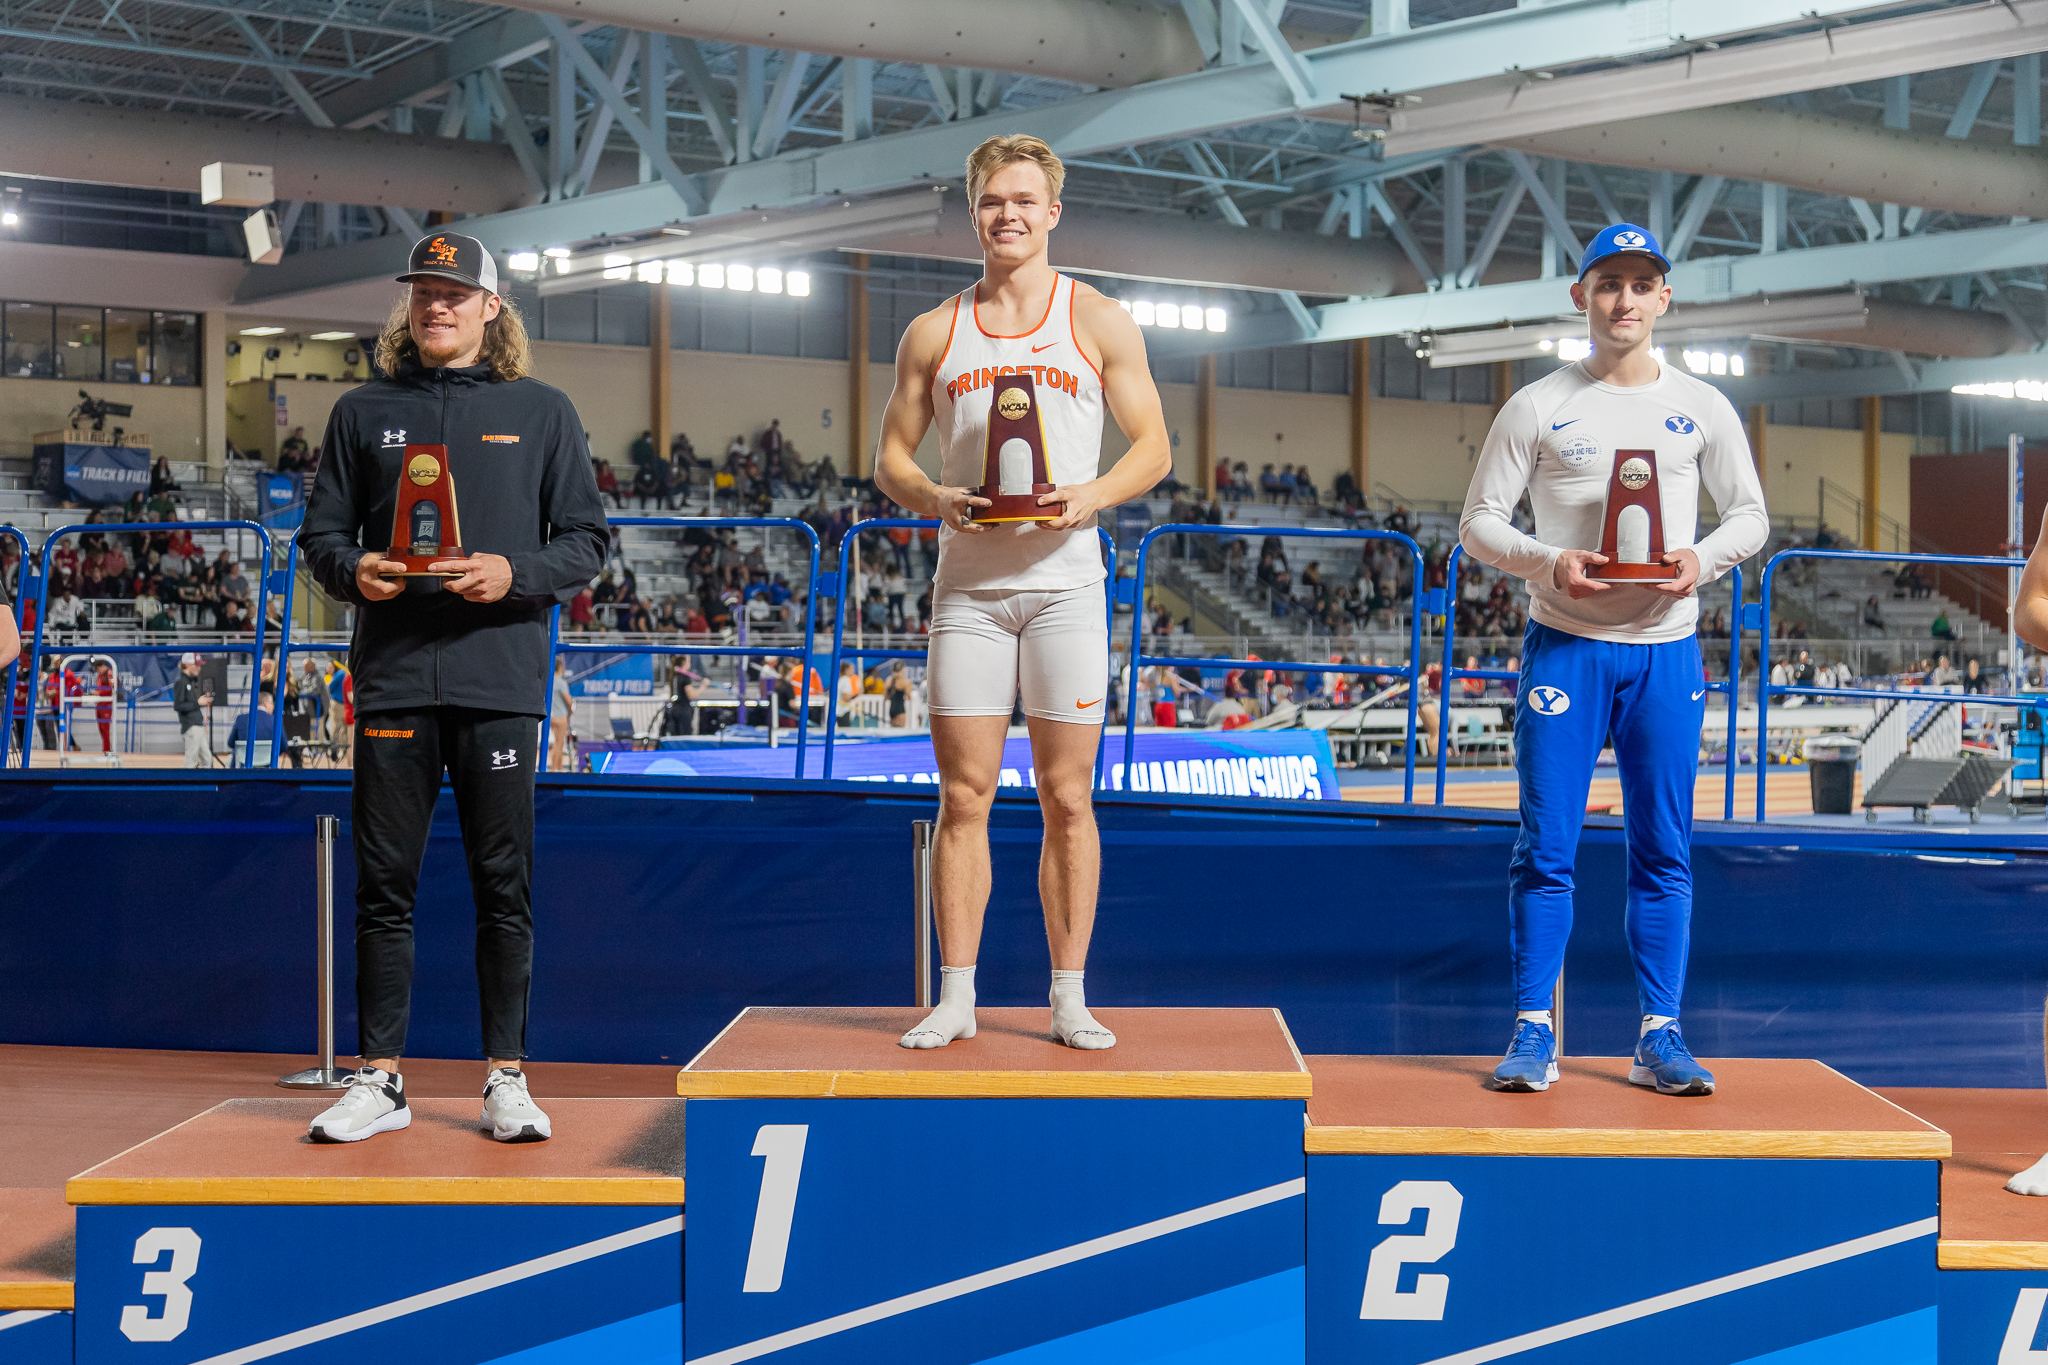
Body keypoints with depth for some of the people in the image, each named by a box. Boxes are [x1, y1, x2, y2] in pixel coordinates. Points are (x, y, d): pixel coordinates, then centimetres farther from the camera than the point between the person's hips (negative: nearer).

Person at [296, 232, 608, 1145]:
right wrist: (353, 572, -7)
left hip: (499, 677, -1)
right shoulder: (364, 412, 14)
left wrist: (514, 574, -11)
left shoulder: (541, 411, 10)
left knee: (504, 884, 1)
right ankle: (380, 1079, 11)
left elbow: (586, 539, 7)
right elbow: (321, 531, 15)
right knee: (383, 885, 3)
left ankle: (507, 1078, 9)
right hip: (393, 676, 2)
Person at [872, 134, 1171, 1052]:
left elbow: (1153, 447, 5)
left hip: (1063, 581, -1)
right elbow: (890, 458, 12)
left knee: (1067, 798, 1)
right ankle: (956, 998, 8)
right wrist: (928, 496, -10)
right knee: (964, 796, 0)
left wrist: (1091, 496, -14)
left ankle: (1069, 996, 10)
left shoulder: (1099, 323, 6)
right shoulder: (933, 334, 10)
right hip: (967, 585, 1)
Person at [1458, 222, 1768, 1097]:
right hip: (1565, 642, -2)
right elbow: (1479, 523, 2)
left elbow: (1751, 516, 14)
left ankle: (1659, 1036, 11)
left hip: (1667, 649, 2)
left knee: (1665, 850, 4)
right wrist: (1548, 562, -16)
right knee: (1547, 845, -3)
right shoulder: (1537, 408, 3)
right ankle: (1533, 1033, 4)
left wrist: (1705, 558, -8)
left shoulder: (1701, 408, 9)